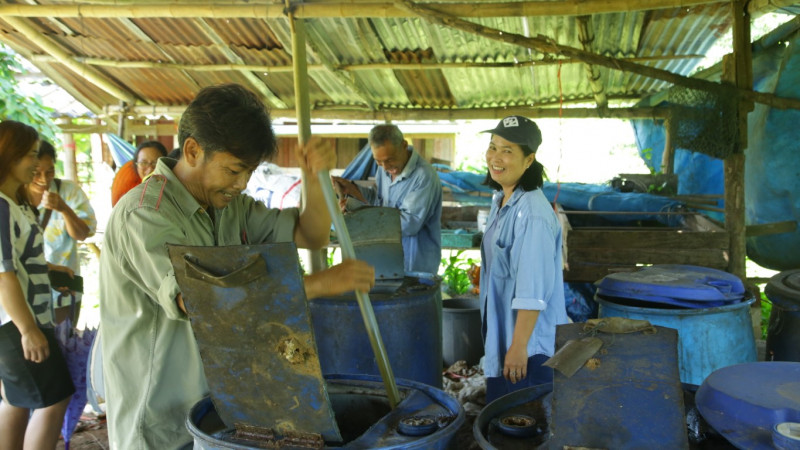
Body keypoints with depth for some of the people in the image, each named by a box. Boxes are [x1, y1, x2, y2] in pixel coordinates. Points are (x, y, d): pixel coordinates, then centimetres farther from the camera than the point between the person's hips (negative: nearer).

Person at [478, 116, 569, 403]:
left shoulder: (531, 212, -24)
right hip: (500, 335, 9)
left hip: (529, 346, -9)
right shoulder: (500, 199, 7)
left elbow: (533, 291, -25)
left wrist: (519, 347, -22)